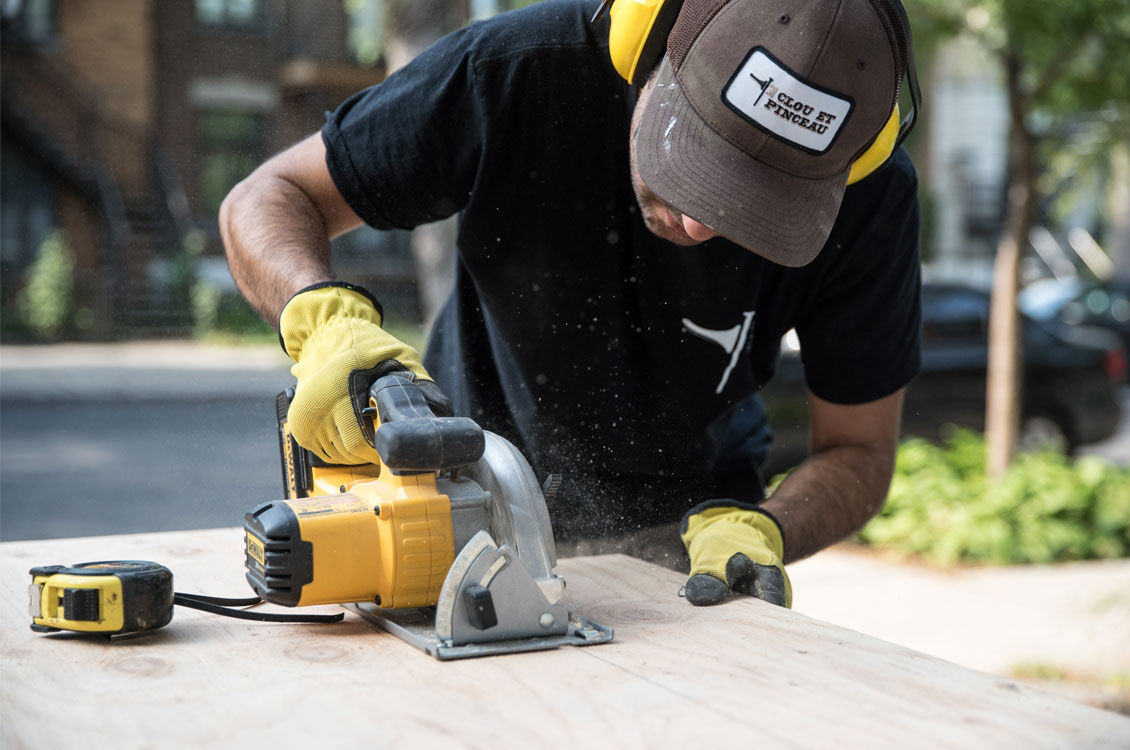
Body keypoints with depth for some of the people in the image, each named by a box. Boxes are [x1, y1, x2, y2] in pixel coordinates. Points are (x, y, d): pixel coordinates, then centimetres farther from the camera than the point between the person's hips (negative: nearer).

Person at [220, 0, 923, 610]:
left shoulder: (871, 195, -24)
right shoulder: (514, 70, -29)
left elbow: (859, 452, -13)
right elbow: (270, 198, -17)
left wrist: (751, 530, -34)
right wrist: (324, 319, -38)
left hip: (684, 515, 0)